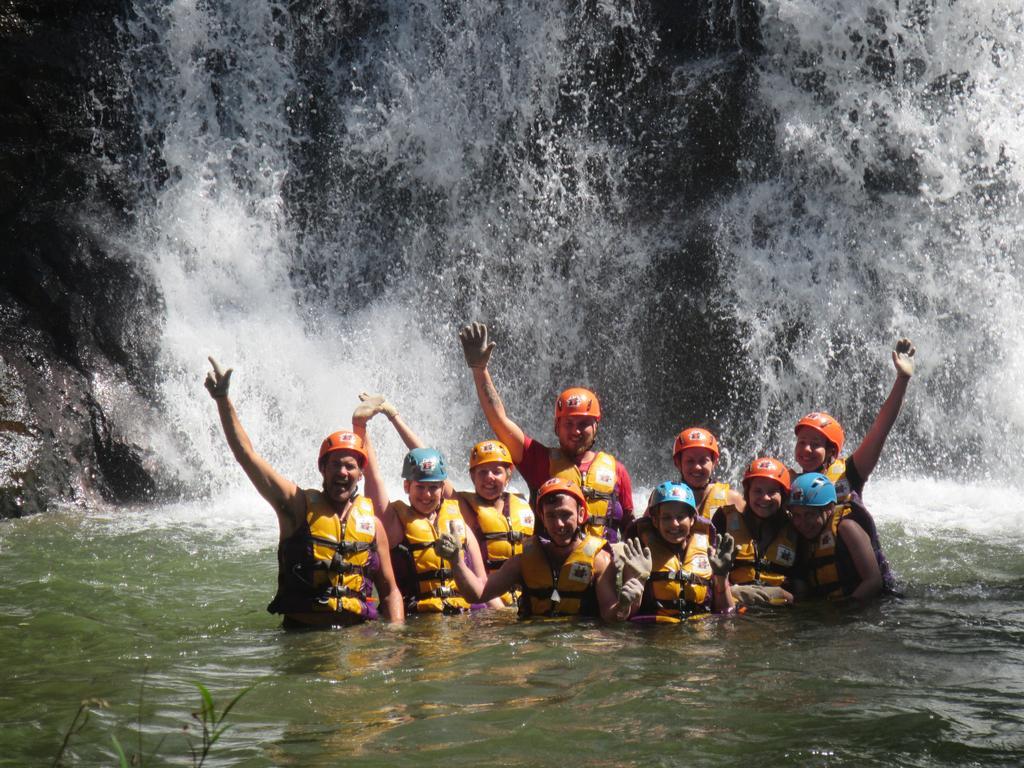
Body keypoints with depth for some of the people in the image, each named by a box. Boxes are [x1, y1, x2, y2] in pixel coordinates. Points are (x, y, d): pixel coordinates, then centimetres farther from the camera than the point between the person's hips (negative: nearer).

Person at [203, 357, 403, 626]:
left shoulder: (372, 523, 10)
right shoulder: (299, 506, 3)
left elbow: (390, 592, 16)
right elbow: (246, 454, -2)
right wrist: (223, 399, -9)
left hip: (358, 634, 2)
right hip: (301, 631, -2)